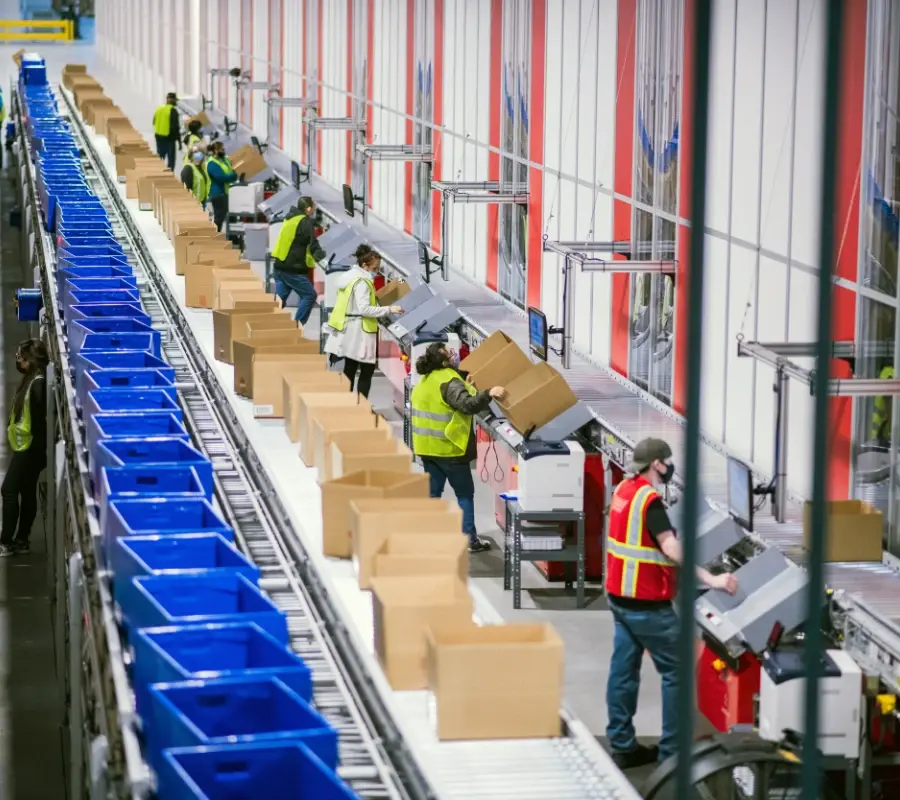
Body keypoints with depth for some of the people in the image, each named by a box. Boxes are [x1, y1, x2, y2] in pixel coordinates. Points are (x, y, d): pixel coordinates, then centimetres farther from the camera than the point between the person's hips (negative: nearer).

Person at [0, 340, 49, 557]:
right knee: (26, 492, 12)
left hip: (30, 447, -10)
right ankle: (21, 540, 17)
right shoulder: (31, 380, 12)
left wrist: (38, 448, -21)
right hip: (25, 445, 10)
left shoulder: (38, 383, -18)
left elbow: (40, 417, -21)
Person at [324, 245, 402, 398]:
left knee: (350, 369, 11)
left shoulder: (350, 276, 14)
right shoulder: (362, 282, -17)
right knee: (367, 370, -4)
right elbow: (364, 309, -24)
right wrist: (388, 309, -22)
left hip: (348, 330, 10)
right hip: (359, 331, -10)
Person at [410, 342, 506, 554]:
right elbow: (467, 405, -35)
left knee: (433, 491, 14)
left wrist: (469, 387, 24)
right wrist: (488, 394, -45)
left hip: (427, 446, 8)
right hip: (448, 448, -8)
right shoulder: (449, 382, -20)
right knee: (465, 493, 3)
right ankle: (469, 539, 3)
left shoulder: (426, 380, 9)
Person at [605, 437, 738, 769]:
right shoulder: (649, 499, -20)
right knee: (676, 672, 0)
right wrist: (711, 580, -35)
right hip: (646, 604, -9)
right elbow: (670, 548, -30)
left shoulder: (624, 489, 6)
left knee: (623, 670, 12)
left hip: (620, 597, 9)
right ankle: (672, 753, 2)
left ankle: (622, 746, 17)